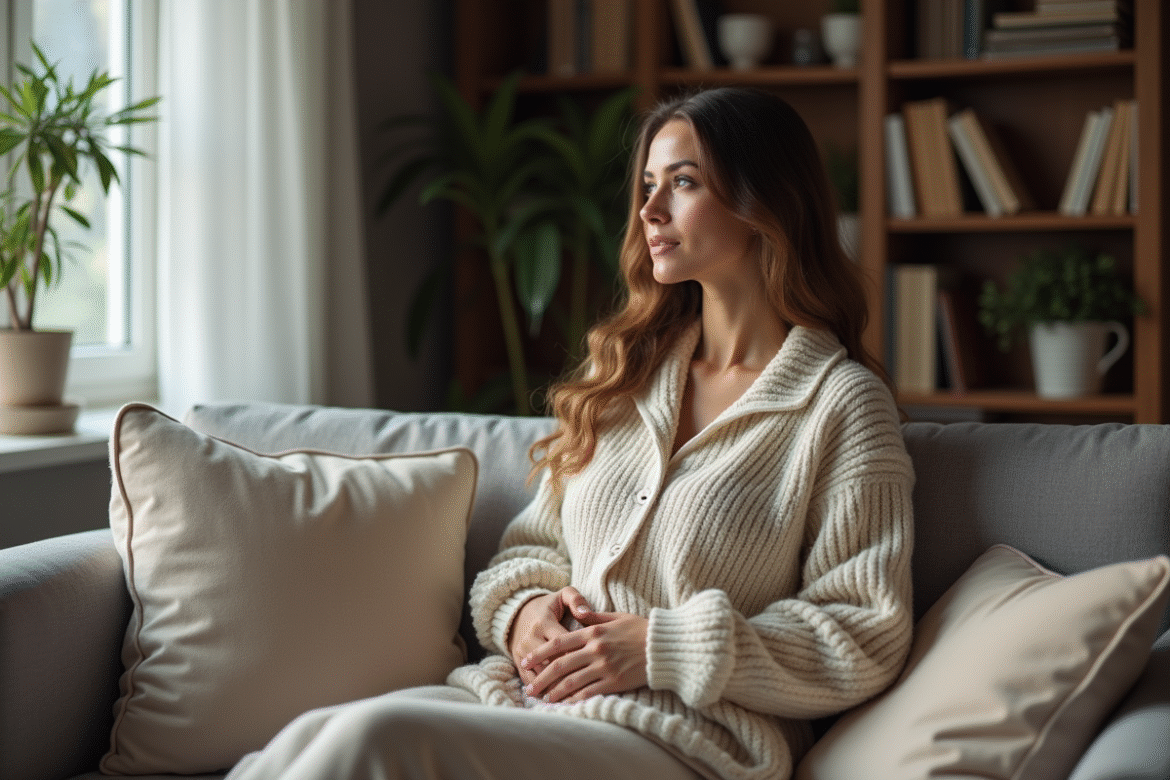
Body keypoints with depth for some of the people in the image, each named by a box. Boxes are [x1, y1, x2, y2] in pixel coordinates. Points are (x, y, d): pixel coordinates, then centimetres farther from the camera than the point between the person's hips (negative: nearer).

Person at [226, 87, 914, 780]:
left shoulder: (843, 404, -2)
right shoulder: (624, 371, 17)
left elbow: (867, 638, -6)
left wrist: (662, 649, -13)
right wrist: (524, 610, -2)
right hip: (527, 693, 6)